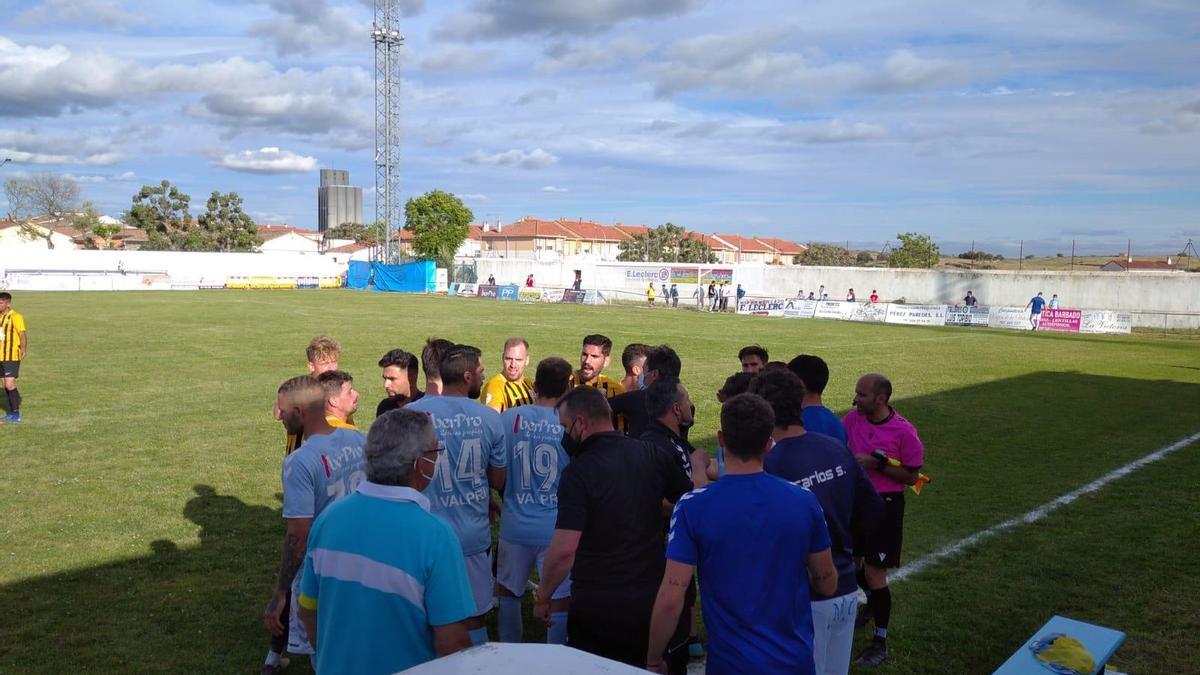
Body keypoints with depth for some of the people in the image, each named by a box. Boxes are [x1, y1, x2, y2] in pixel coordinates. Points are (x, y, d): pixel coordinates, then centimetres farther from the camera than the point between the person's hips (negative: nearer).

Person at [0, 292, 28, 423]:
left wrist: (23, 350, -29)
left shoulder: (16, 317, -12)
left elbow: (23, 335, -18)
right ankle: (12, 413, 19)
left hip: (12, 357, -8)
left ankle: (16, 414, -2)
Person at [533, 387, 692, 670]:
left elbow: (564, 549, -23)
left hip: (597, 605, -4)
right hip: (651, 598, 5)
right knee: (645, 666, 23)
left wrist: (542, 597, -9)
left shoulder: (577, 473, -19)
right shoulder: (653, 455, -3)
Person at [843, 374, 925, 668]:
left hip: (885, 505, -6)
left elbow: (911, 476, -12)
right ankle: (872, 602, 52)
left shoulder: (904, 431, -18)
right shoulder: (852, 419, -5)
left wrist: (878, 463, -22)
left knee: (874, 574, -1)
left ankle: (880, 643, 17)